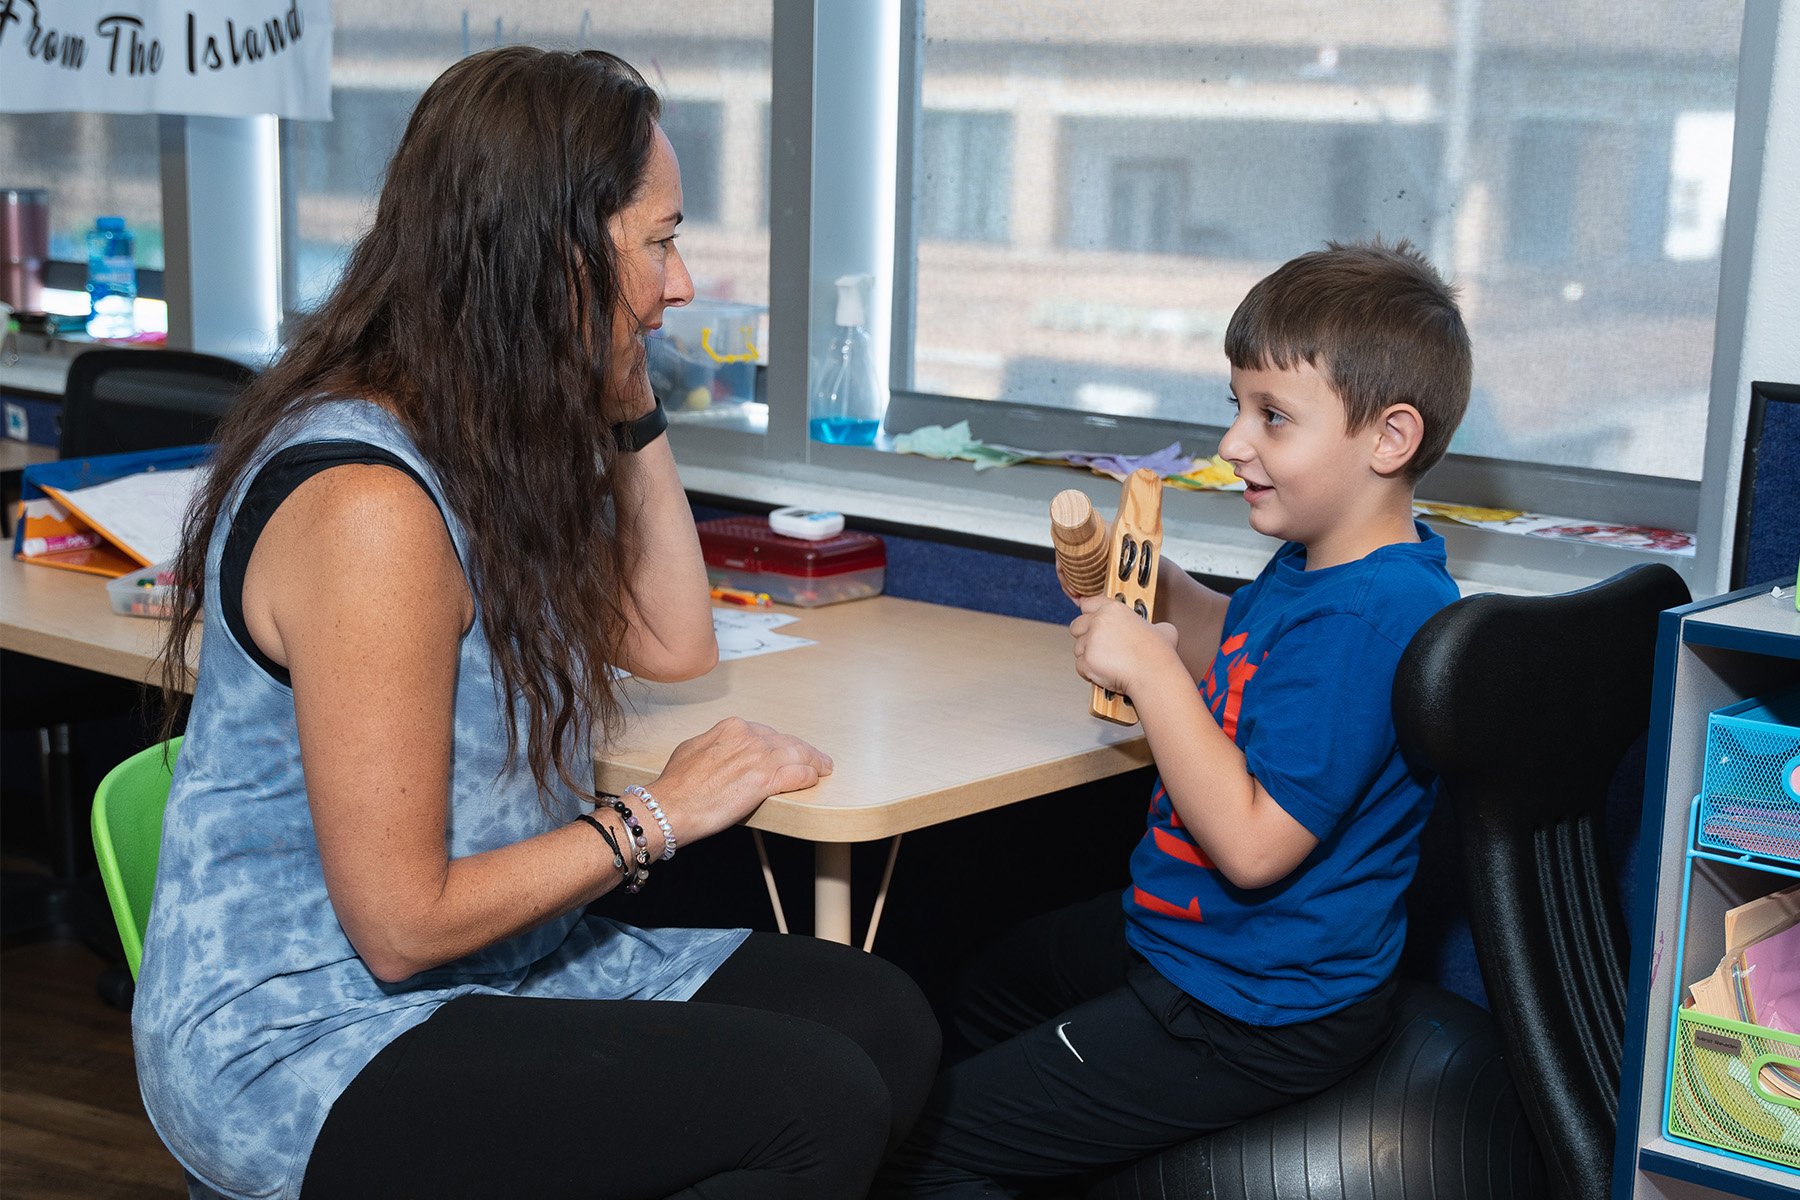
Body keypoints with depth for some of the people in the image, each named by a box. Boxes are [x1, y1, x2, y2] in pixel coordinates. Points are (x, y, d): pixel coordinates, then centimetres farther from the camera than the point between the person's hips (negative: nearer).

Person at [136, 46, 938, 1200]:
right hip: (306, 1052, -9)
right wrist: (655, 818, -10)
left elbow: (674, 648, 14)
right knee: (816, 1105, -22)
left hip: (493, 967, 9)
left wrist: (632, 404, 6)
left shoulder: (498, 440, 4)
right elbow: (401, 924, -22)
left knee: (884, 1021, -7)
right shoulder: (366, 506, -25)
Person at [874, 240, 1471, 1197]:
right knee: (977, 990, 34)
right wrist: (1151, 588, 6)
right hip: (1190, 938, 11)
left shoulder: (1366, 619, -30)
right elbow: (1236, 649, 24)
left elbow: (1253, 843, -33)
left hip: (1252, 1020, -11)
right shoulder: (1318, 564, 3)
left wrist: (1150, 669, -27)